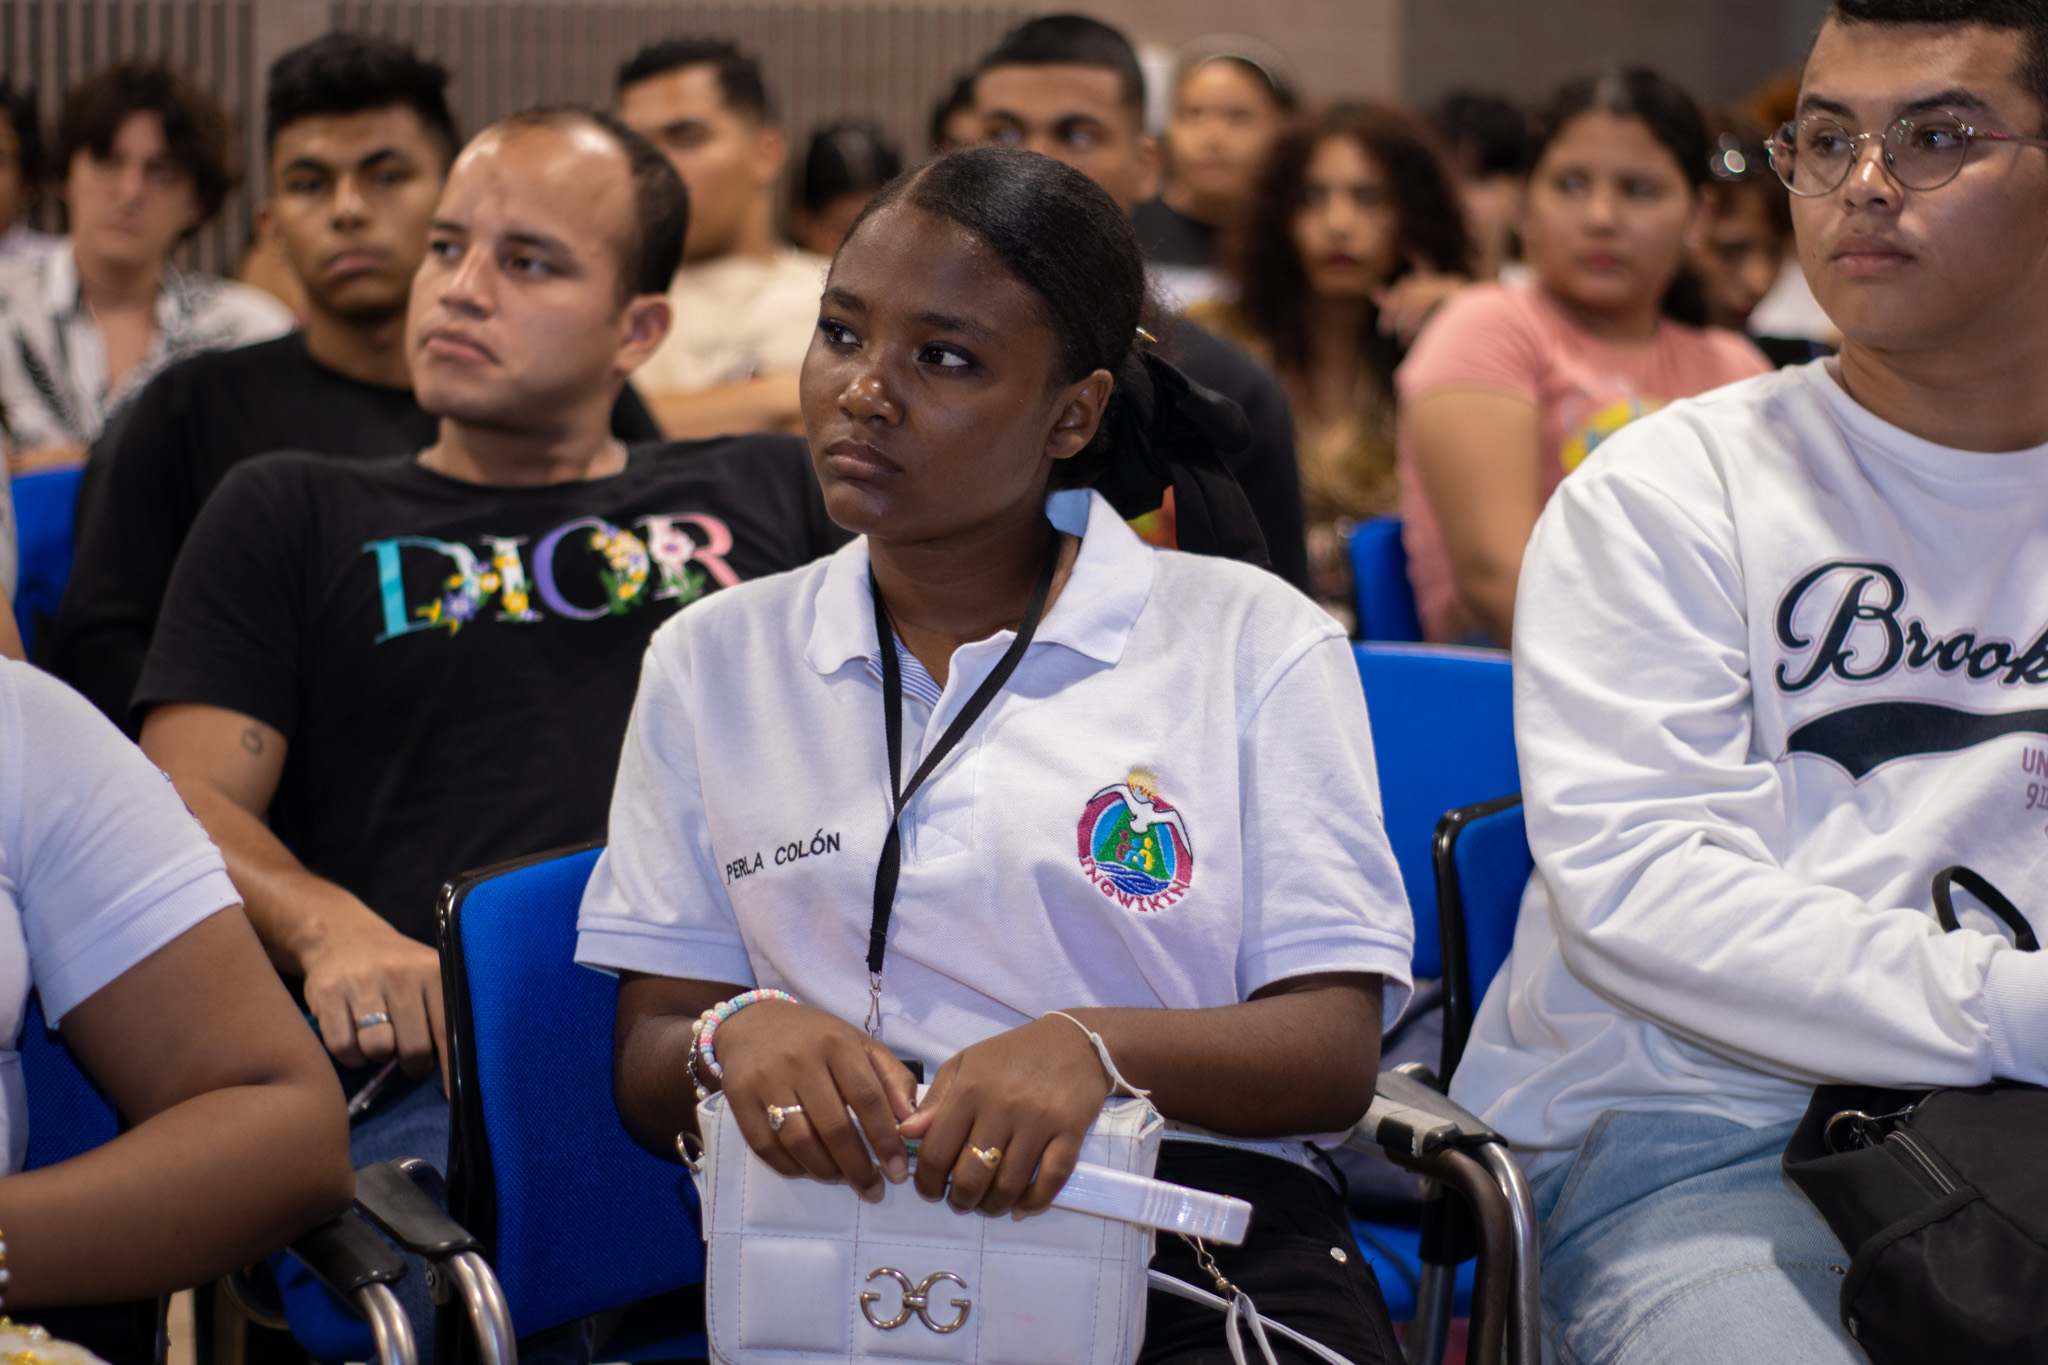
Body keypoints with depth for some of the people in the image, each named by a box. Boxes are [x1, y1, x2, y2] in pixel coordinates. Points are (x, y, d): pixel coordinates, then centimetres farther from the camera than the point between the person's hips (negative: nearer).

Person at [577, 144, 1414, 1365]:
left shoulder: (1254, 640, 7)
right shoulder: (715, 660, 15)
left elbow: (1335, 1056, 0)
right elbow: (650, 1066, 12)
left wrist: (1093, 1047, -20)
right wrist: (741, 1036, -13)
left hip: (1207, 1229, -1)